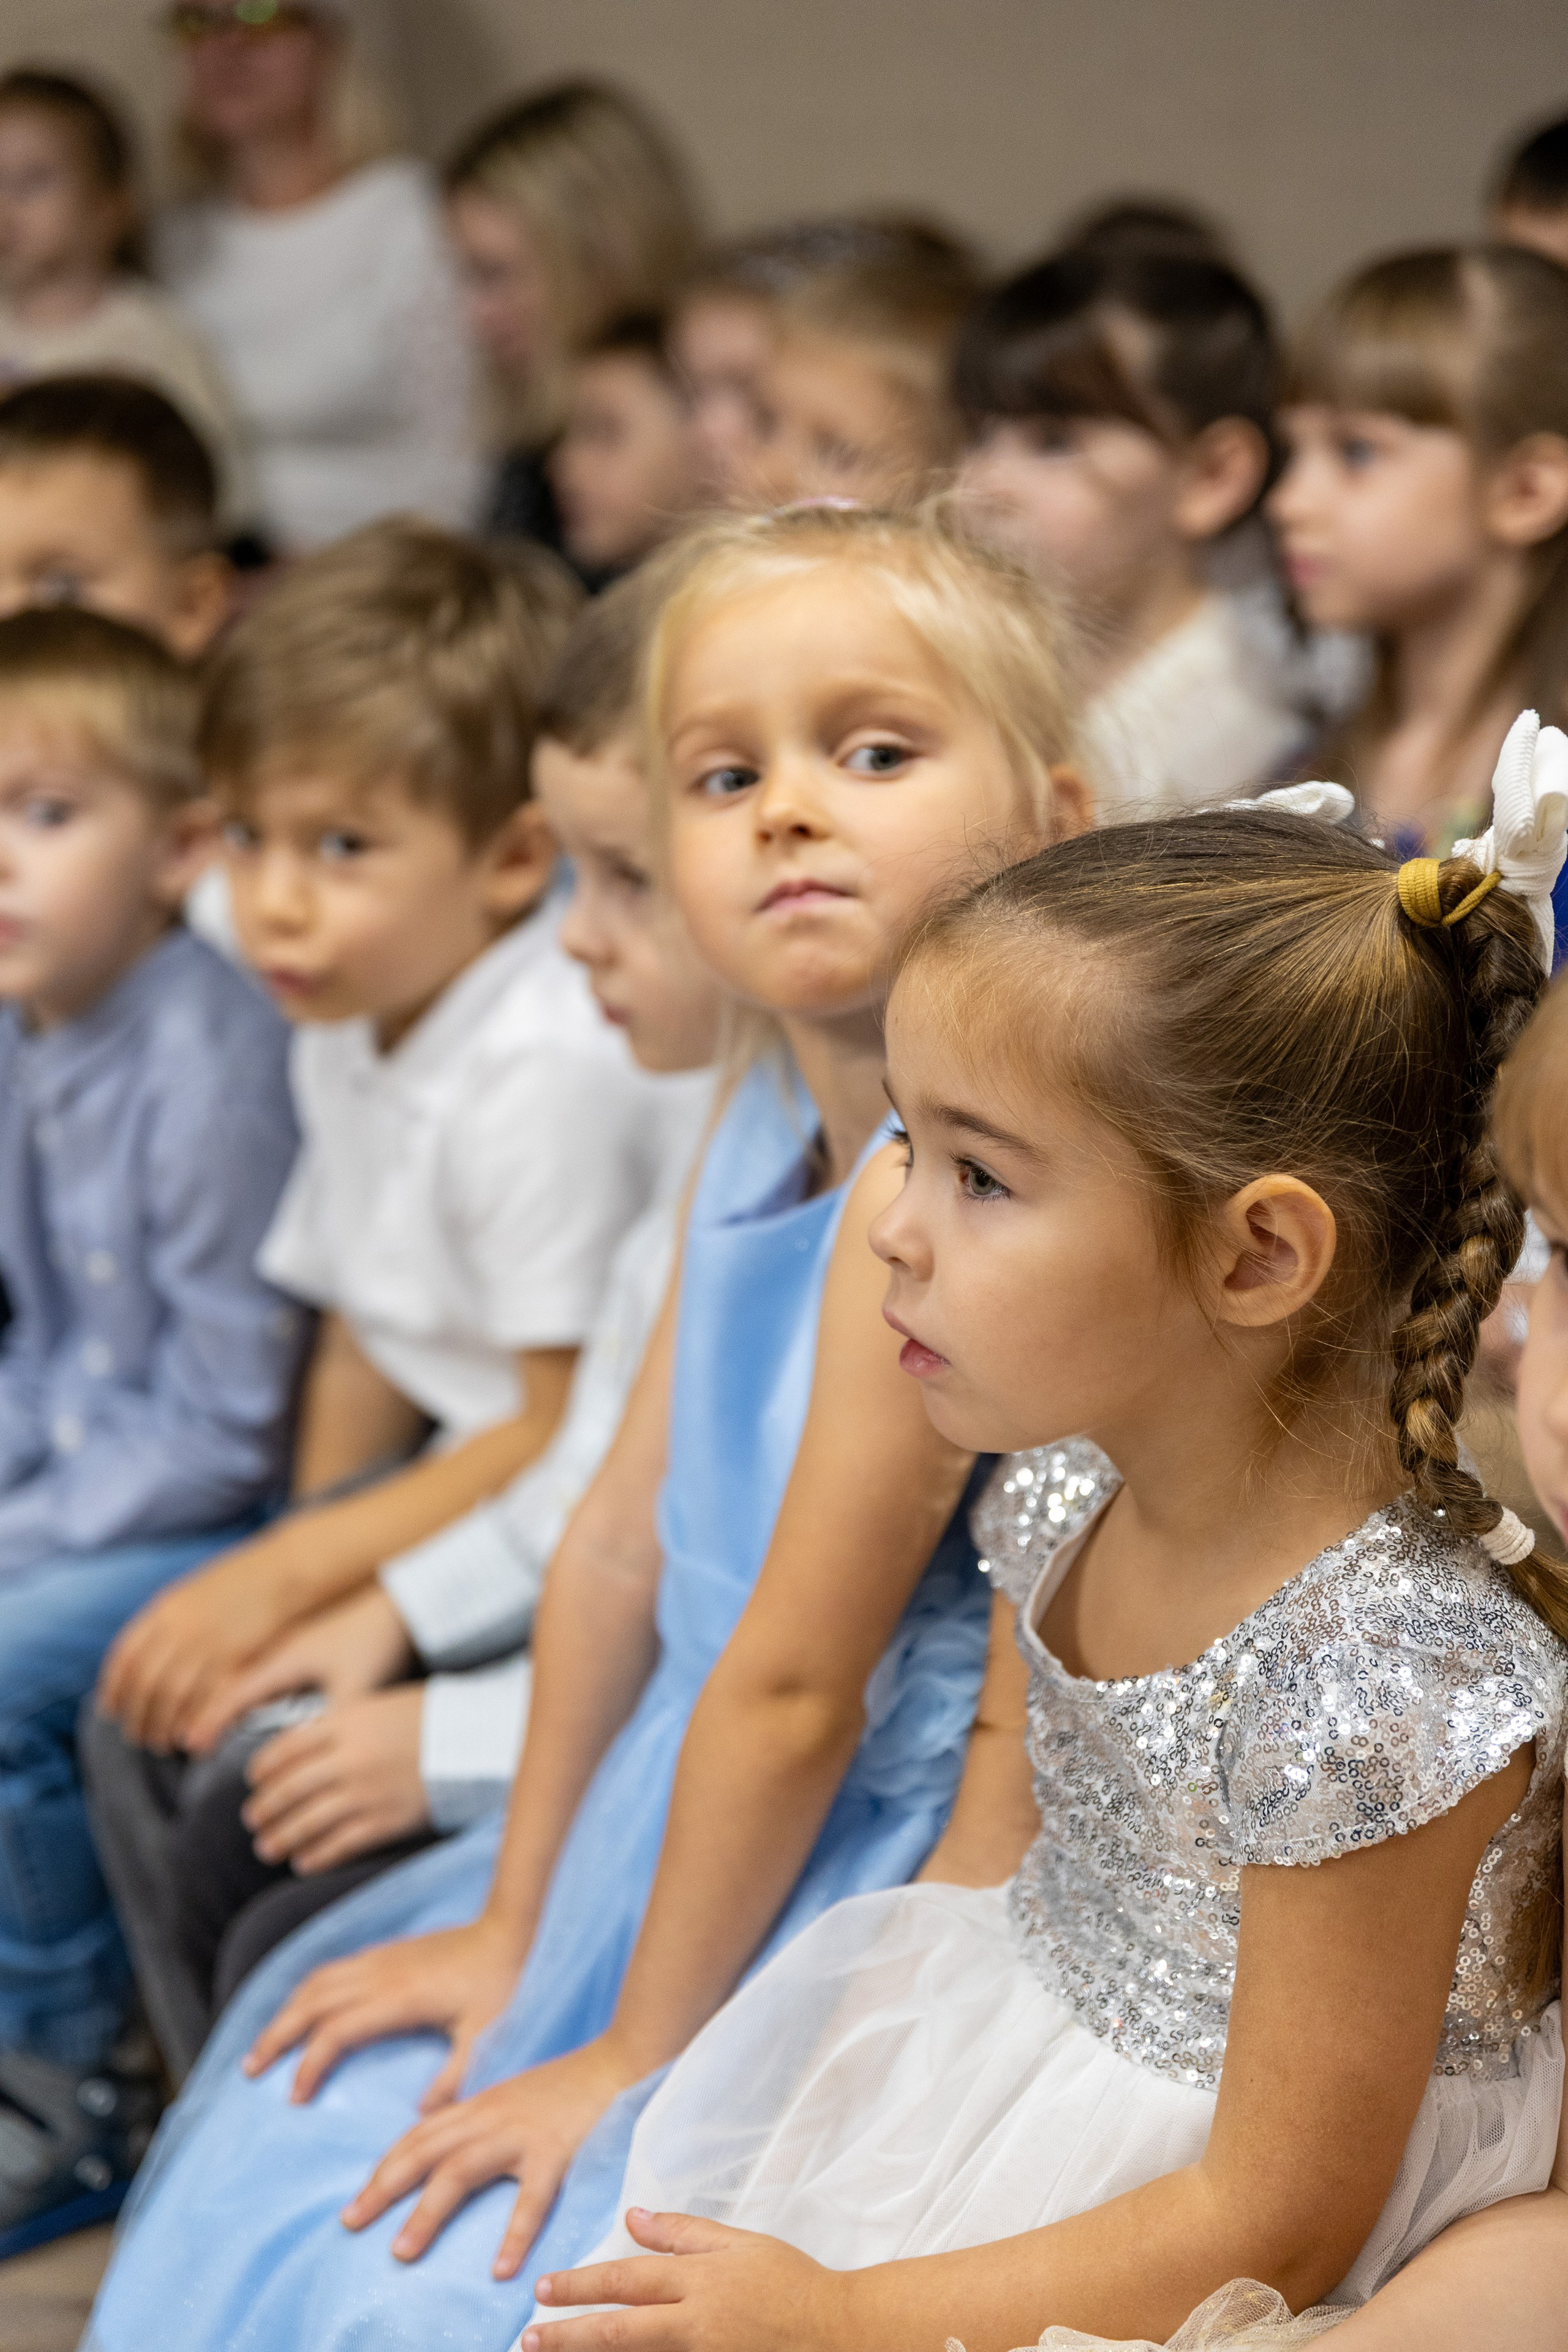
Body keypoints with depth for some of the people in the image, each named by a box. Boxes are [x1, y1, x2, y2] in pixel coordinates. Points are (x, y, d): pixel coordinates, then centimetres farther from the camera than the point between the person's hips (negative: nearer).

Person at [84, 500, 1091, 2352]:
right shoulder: (763, 1123, 2)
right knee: (290, 2163, 19)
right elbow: (623, 1539, 7)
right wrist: (510, 1927, 11)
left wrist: (634, 2053, -13)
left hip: (892, 1884, -9)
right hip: (695, 1813, 9)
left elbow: (795, 1681, -23)